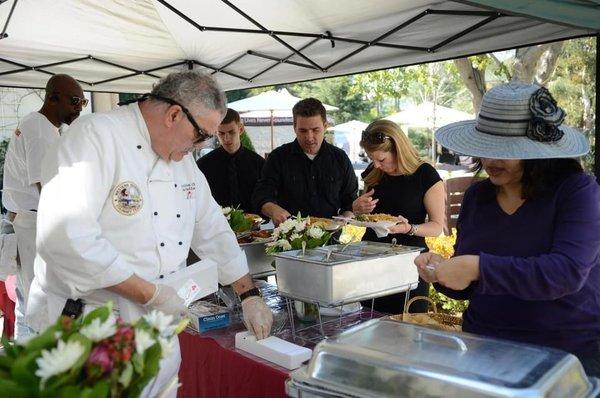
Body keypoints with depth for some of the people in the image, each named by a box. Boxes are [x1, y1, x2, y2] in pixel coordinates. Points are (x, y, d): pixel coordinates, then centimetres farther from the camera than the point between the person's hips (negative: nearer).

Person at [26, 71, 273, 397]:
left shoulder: (183, 159, 9)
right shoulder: (96, 135, -18)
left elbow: (212, 229, 16)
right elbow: (64, 234, -30)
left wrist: (249, 295, 14)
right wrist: (151, 294, -25)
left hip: (157, 325, 8)